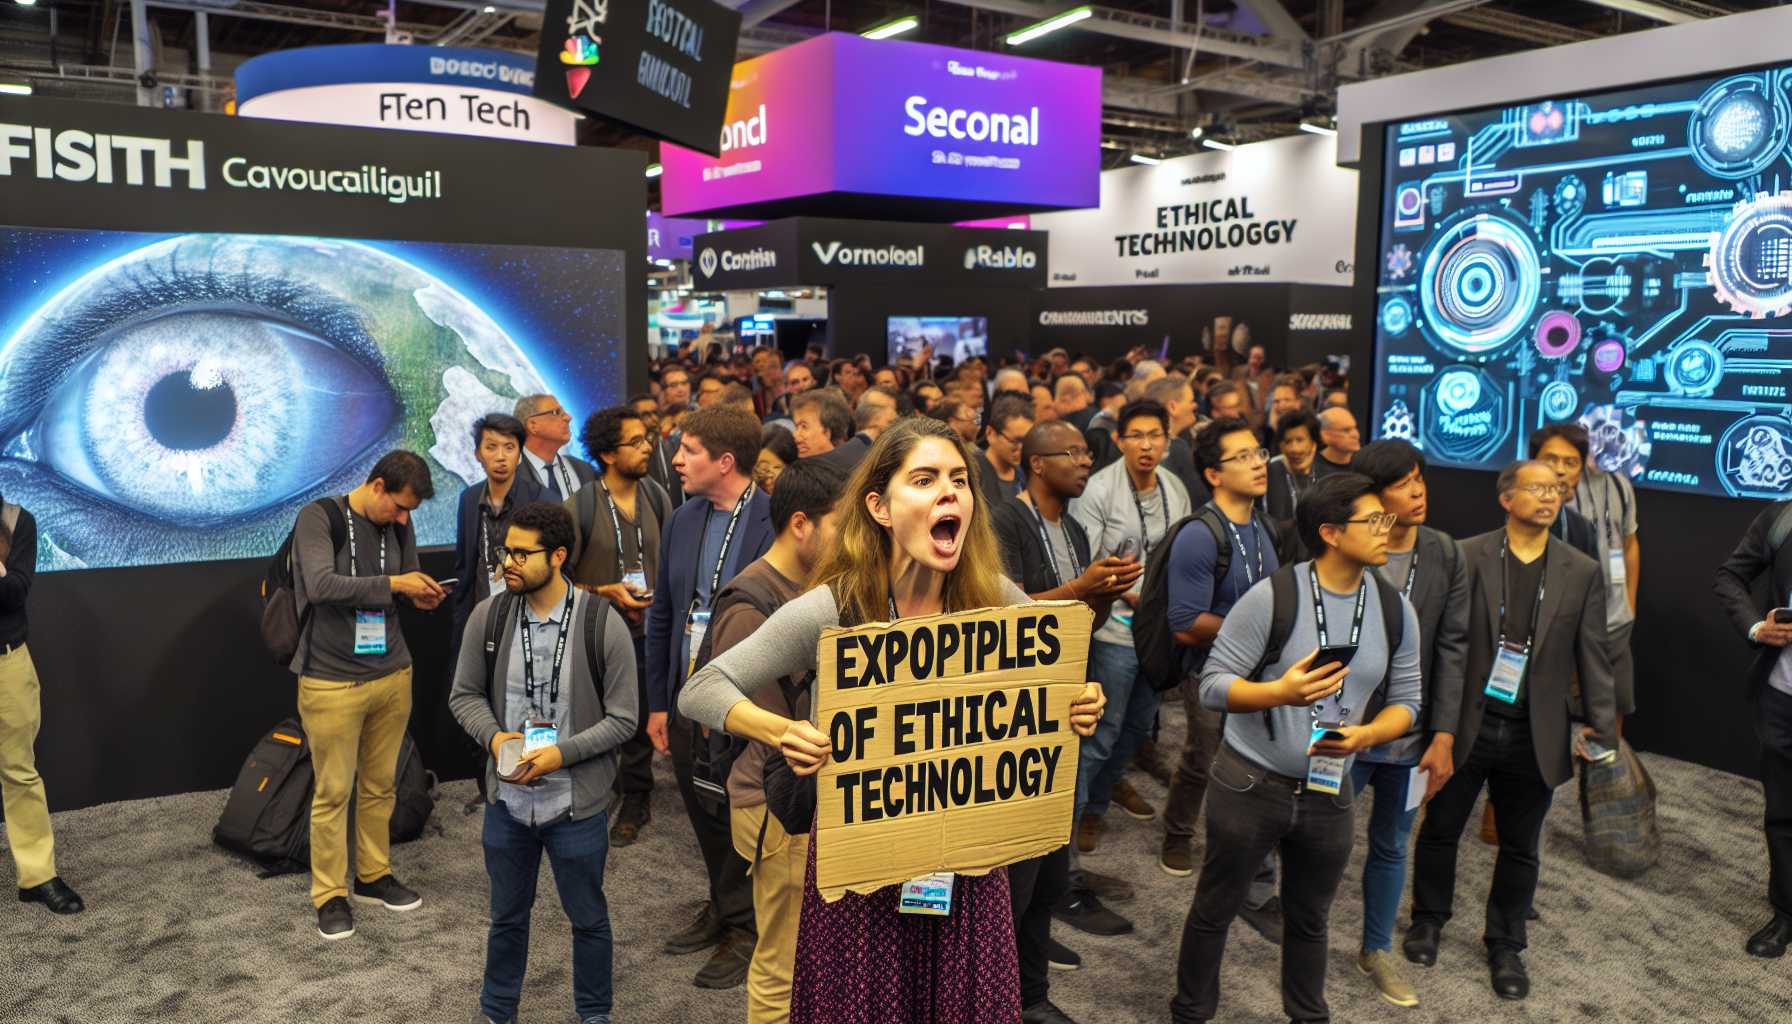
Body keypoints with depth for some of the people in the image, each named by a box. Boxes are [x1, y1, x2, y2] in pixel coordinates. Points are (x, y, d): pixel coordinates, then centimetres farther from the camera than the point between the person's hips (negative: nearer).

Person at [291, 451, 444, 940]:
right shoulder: (318, 517, -10)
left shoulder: (398, 524, 5)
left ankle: (373, 875, 29)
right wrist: (391, 584, -24)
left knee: (380, 786, 13)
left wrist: (420, 596, -7)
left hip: (392, 674, 5)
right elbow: (322, 585, -22)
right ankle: (329, 894, 17)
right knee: (333, 792, 3)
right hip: (332, 682, -5)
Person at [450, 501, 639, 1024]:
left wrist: (562, 753, -21)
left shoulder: (603, 625, -15)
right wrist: (494, 736, -14)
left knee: (588, 918, 16)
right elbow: (465, 694, 4)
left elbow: (623, 719, -10)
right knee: (507, 915, 21)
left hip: (576, 804, -2)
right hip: (507, 799, 3)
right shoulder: (488, 616, -6)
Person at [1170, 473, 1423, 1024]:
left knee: (1309, 919, 20)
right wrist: (1280, 692, -31)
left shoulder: (1395, 609, 0)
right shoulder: (1272, 595, -15)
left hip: (1330, 791, 4)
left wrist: (1367, 734, -15)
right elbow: (1213, 684, -14)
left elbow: (1405, 700, 6)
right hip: (1249, 784, -4)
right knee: (1215, 910, 12)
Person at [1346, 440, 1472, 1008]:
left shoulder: (1447, 558, -3)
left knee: (1391, 847, 18)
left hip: (1412, 737, 3)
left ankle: (1377, 949, 38)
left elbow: (1451, 649, -2)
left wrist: (1443, 737, -5)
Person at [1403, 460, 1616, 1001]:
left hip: (1533, 738, 2)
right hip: (1465, 727, -2)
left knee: (1520, 849, 14)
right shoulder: (1465, 557, -6)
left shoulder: (1582, 572, 2)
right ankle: (1428, 919, 36)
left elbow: (1593, 658, 3)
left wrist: (1603, 731, -4)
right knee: (1440, 830, 13)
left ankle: (1505, 945, 32)